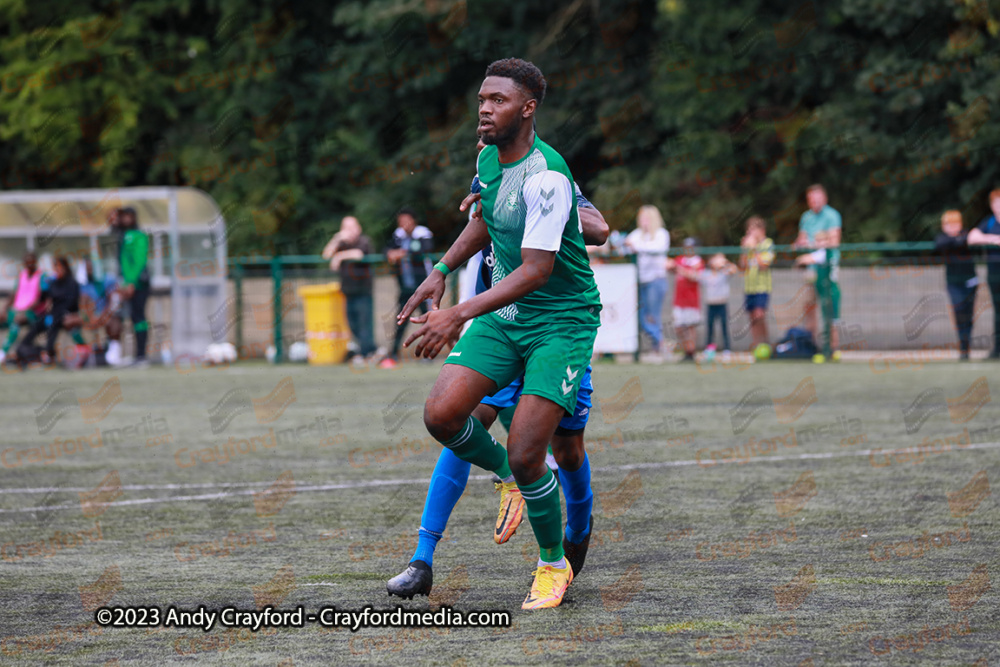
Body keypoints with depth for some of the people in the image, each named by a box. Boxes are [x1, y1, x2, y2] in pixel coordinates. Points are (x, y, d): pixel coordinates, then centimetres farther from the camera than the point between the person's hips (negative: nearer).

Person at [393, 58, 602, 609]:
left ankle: (554, 564, 11)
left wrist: (460, 315, -33)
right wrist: (443, 269, 14)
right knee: (441, 414, -12)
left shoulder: (546, 176, -23)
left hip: (562, 320, -7)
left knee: (526, 455, -14)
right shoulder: (489, 156, 4)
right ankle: (507, 475, 18)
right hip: (504, 315, 7)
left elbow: (536, 270, -28)